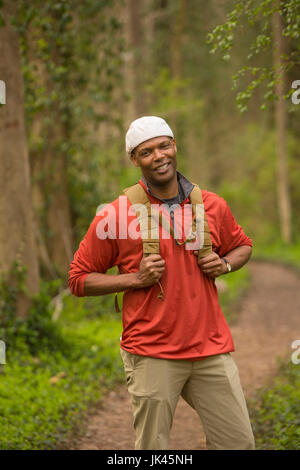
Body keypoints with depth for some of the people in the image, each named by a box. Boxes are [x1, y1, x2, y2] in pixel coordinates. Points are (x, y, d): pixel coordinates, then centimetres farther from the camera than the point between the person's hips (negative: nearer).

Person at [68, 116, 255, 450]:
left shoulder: (213, 205, 6)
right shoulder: (115, 215, -4)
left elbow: (242, 246, 24)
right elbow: (79, 279, 0)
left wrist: (224, 264, 2)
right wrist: (135, 279, -12)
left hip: (211, 348, 3)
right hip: (151, 354, -3)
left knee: (239, 441, 3)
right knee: (152, 448, 3)